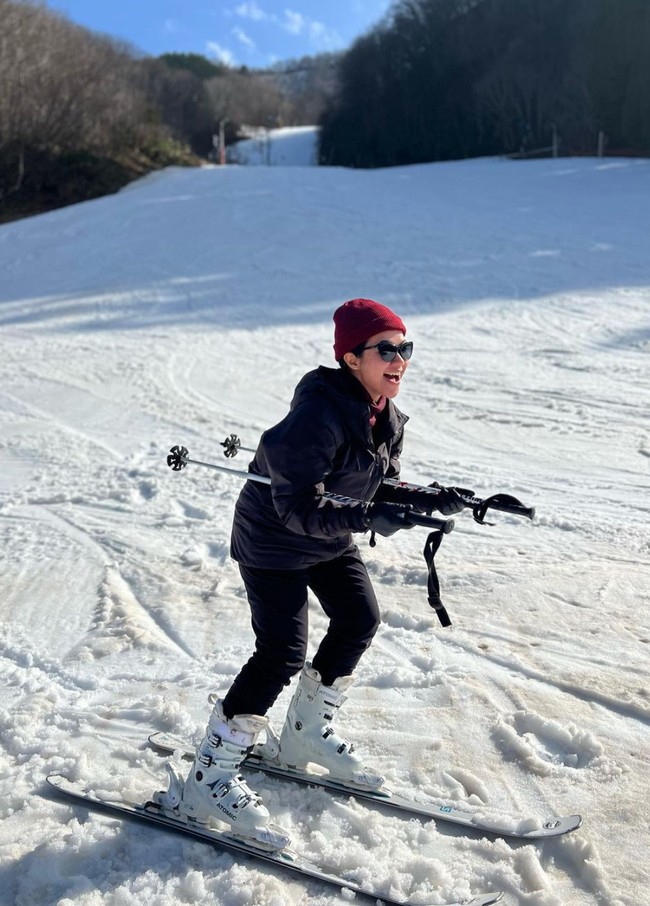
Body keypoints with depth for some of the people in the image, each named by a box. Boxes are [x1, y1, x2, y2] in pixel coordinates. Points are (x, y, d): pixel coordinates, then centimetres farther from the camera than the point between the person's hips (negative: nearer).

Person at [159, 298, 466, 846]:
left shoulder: (386, 417, -3)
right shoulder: (319, 415, -32)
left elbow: (382, 489, 5)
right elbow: (299, 507, -33)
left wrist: (428, 501, -11)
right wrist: (368, 518, -42)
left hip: (331, 538, 9)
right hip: (273, 540, -9)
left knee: (360, 621, 12)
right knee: (282, 656, -11)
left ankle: (306, 734, 33)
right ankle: (209, 779, 3)